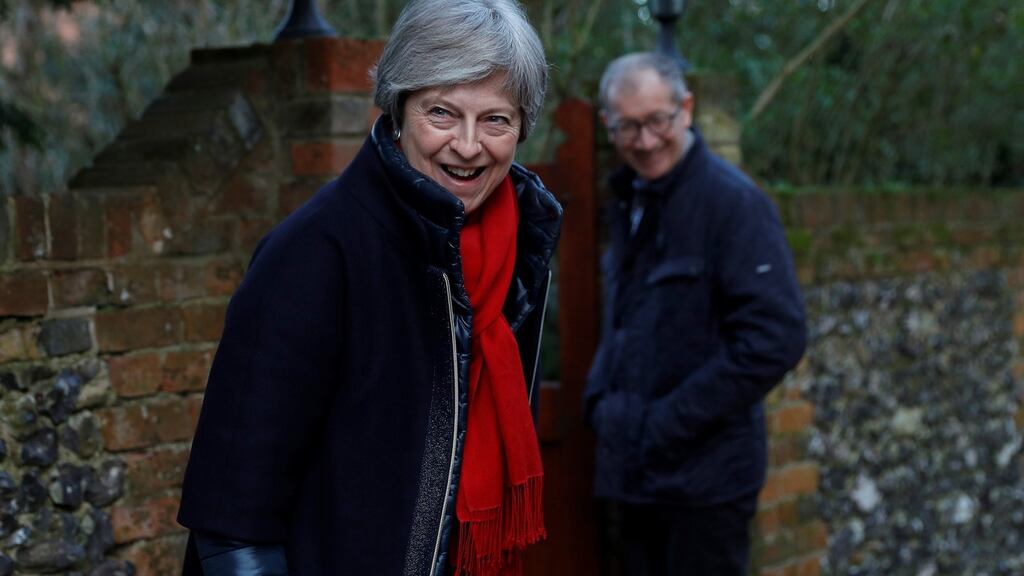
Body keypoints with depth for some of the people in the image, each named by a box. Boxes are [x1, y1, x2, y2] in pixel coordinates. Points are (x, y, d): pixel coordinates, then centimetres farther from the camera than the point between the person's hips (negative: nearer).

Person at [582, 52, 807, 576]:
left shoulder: (732, 201, -13)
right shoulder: (628, 203, 10)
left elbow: (775, 338, -21)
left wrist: (672, 422, -19)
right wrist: (599, 399, 4)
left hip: (704, 478, -7)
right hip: (635, 473, 7)